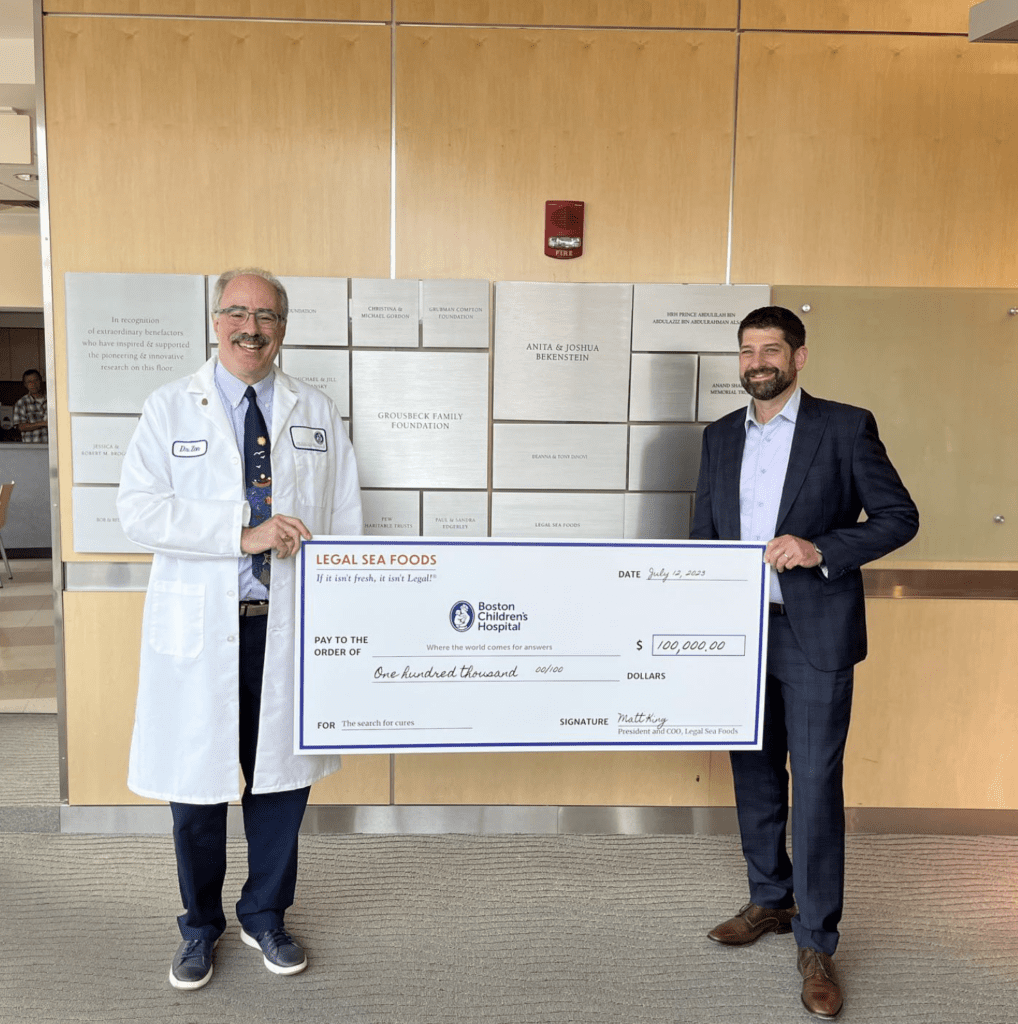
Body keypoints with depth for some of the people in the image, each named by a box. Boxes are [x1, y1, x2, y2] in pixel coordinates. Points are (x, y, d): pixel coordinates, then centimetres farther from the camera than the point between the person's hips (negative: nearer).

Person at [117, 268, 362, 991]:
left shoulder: (318, 414, 9)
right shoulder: (170, 409, 3)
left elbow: (346, 520, 8)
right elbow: (139, 510, -9)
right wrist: (243, 535, -18)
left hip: (290, 628, 2)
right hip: (198, 631, -1)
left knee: (282, 776, 11)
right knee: (196, 784, 9)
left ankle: (266, 916, 33)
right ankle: (201, 926, 32)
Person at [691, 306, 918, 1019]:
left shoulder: (845, 427, -3)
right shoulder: (720, 437, 11)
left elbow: (900, 516, -4)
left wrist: (822, 550, -18)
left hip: (814, 635, -5)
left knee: (816, 785, -1)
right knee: (755, 778, 15)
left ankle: (817, 943, 13)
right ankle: (770, 901, 34)